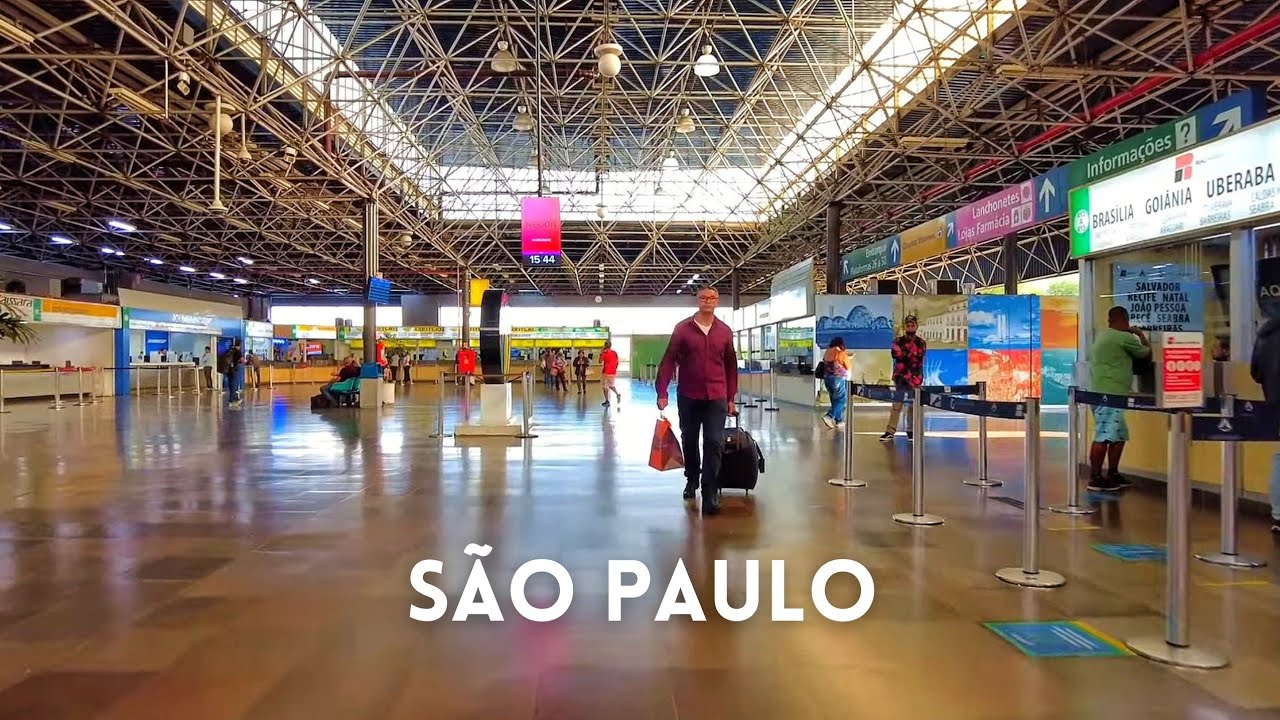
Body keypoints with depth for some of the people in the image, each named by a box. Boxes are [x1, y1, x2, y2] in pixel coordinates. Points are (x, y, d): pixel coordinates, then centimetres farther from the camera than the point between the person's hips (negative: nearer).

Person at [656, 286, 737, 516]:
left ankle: (710, 494, -6)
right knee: (689, 442, 14)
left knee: (714, 444, -7)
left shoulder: (724, 331, 5)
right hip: (688, 397, 0)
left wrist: (731, 398, 10)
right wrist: (662, 393, -8)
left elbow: (731, 366, 11)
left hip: (716, 398, 0)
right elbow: (668, 361, -2)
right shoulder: (682, 328, -1)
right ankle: (692, 480, 37)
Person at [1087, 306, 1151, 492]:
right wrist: (1140, 334, 20)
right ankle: (1095, 479, -8)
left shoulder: (1102, 336, 18)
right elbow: (1147, 353, 3)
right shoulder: (1124, 338, -9)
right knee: (1104, 437, -9)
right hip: (1109, 395, -10)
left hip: (1101, 393, 10)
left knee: (1119, 435, 15)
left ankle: (1112, 474, 19)